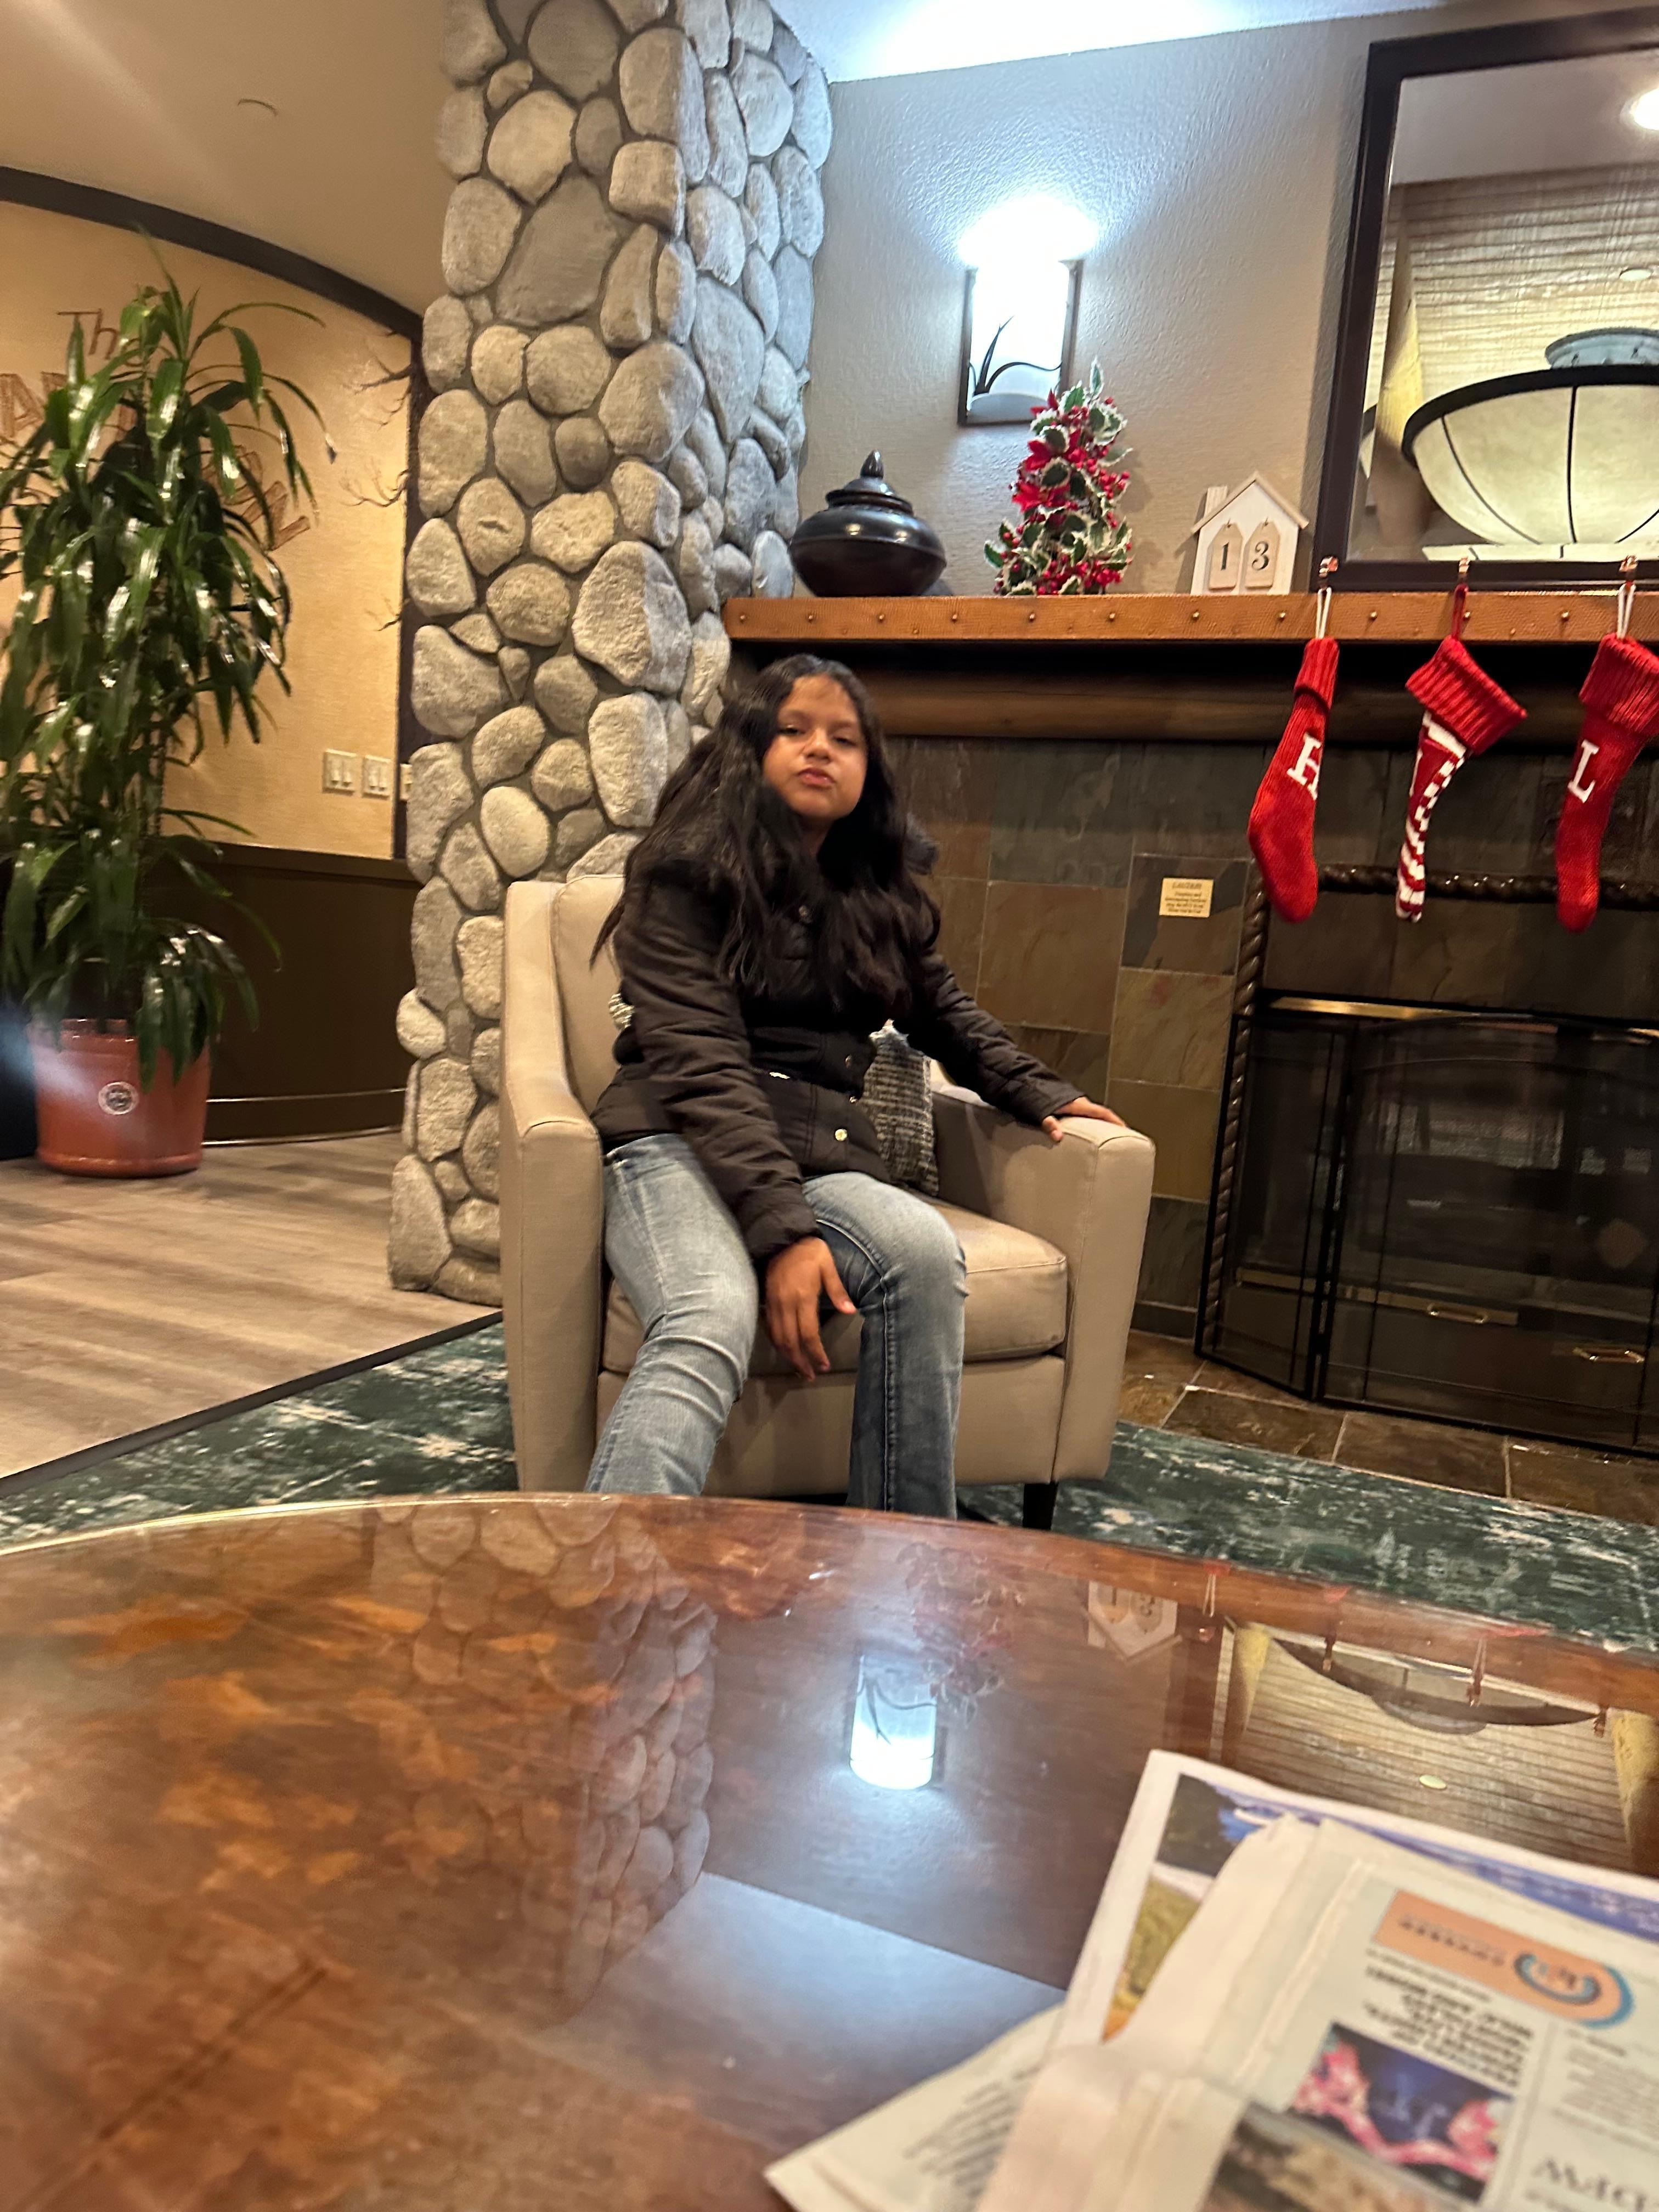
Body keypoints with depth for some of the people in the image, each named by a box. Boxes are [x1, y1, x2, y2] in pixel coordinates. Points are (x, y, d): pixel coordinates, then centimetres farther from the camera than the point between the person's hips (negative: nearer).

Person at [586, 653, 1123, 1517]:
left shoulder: (879, 891, 18)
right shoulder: (686, 872, 0)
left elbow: (941, 1008, 37)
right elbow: (703, 1066, -12)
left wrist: (1037, 1091, 25)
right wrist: (780, 1229, -23)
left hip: (823, 1156, 5)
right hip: (681, 1149, -4)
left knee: (926, 1251, -30)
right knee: (710, 1328, -37)